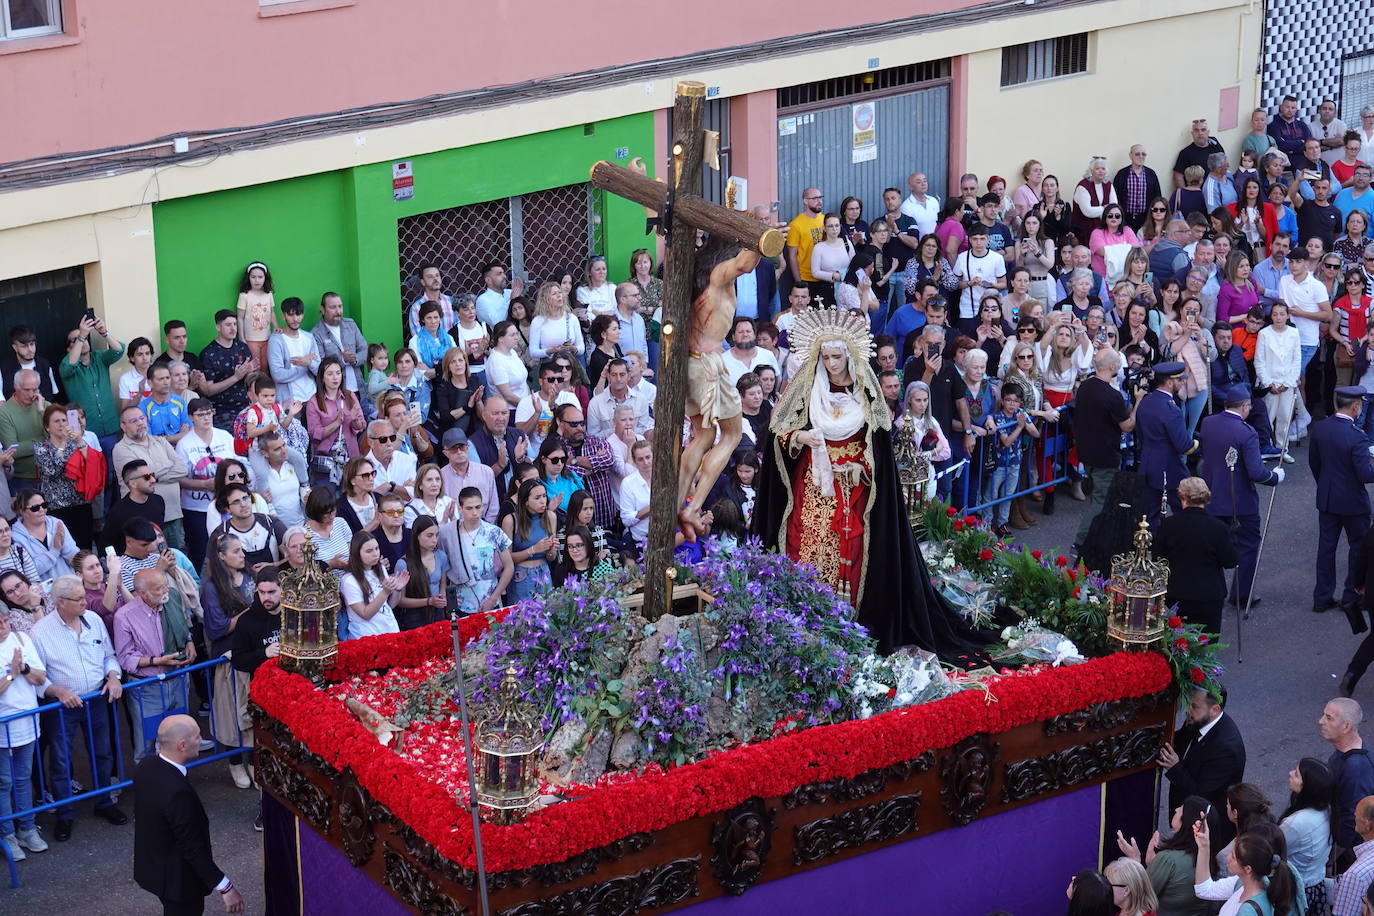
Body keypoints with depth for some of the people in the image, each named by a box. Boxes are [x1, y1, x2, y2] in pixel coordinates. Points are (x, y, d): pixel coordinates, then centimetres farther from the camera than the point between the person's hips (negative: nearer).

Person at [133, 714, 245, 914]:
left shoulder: (145, 766, -9)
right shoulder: (178, 792, -35)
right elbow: (193, 847, -29)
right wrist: (225, 888, -21)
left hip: (151, 865, 8)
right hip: (177, 879, -8)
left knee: (173, 909, 26)